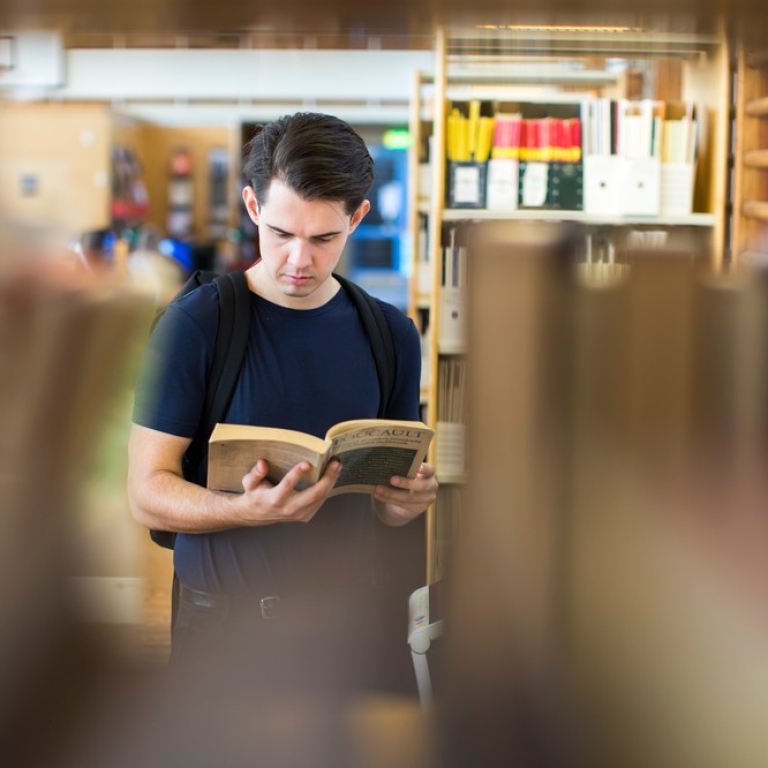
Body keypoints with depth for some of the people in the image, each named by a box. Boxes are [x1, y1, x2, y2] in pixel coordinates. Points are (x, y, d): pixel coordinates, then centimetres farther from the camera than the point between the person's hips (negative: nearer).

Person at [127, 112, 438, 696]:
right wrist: (251, 509, -27)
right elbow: (148, 495, -9)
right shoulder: (194, 323, -7)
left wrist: (406, 501, -11)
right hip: (225, 623, -3)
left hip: (351, 620, 3)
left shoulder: (391, 334, 5)